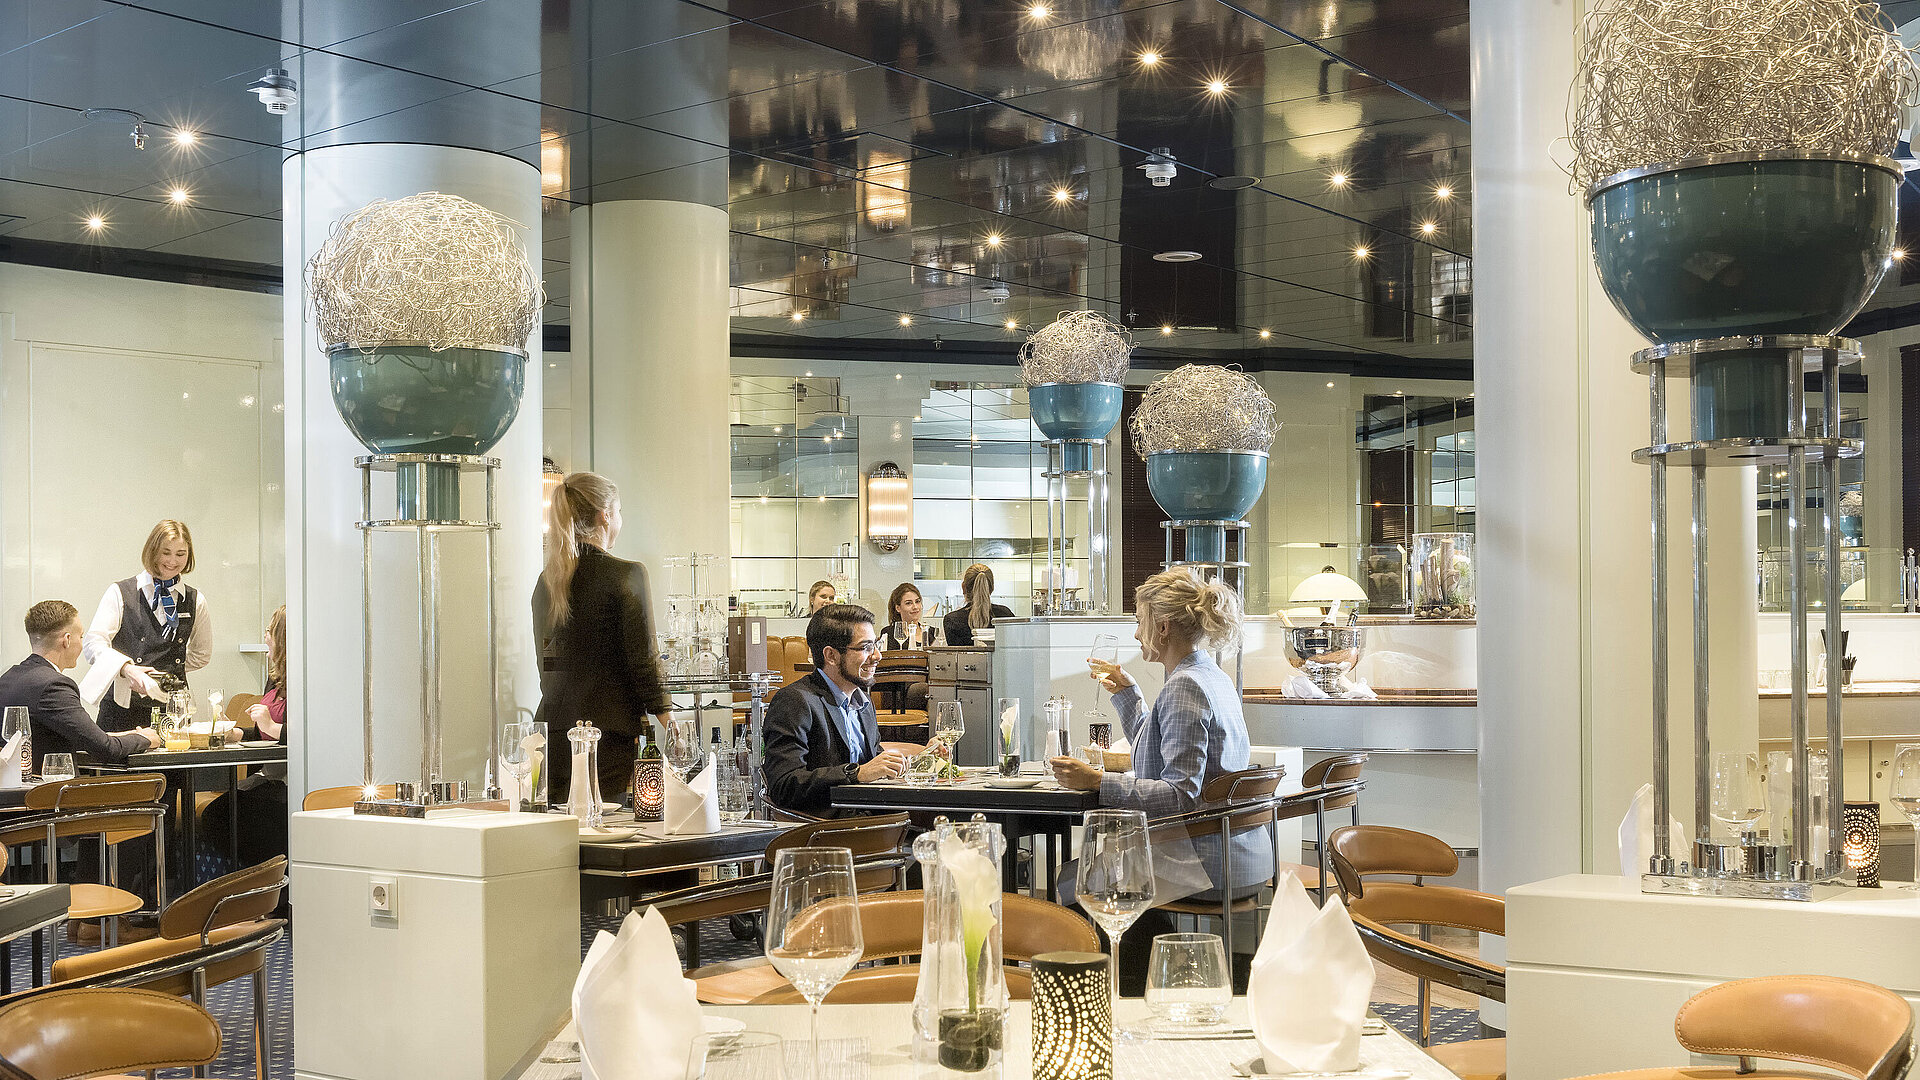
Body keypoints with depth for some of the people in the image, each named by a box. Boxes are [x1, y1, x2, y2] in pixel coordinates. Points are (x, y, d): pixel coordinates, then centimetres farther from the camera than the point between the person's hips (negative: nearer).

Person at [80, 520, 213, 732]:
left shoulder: (195, 601, 10)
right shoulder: (120, 593, 1)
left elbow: (202, 655, 22)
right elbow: (93, 643, -11)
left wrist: (165, 671, 9)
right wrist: (127, 668, -28)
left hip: (172, 708, 2)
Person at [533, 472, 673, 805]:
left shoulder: (546, 580, 10)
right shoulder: (626, 575, -8)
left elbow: (546, 666, 15)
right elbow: (645, 660, -9)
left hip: (554, 734, 6)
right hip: (609, 736, -6)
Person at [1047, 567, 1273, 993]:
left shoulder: (1185, 688, -19)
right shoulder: (1214, 678, 13)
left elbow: (1180, 795, -27)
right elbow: (1158, 753, 27)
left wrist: (1097, 781, -28)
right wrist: (1127, 693, 27)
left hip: (1208, 861, -11)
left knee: (1072, 885, 2)